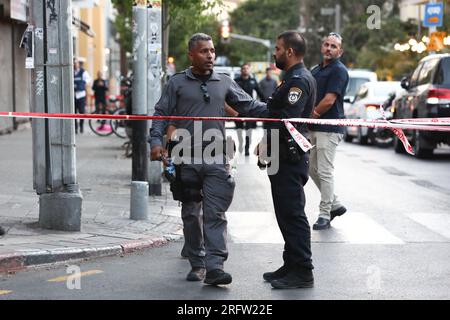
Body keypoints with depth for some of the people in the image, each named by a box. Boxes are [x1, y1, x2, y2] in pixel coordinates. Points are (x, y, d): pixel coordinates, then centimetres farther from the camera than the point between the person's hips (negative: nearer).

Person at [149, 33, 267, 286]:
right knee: (191, 214, 7)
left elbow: (249, 106, 11)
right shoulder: (177, 83, 6)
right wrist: (156, 141, -10)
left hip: (216, 160, 0)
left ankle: (214, 266, -13)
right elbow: (161, 114, 5)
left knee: (215, 214, -8)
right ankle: (197, 264, 18)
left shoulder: (224, 82, 12)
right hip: (187, 159, 0)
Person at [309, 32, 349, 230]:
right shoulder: (315, 70, 17)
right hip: (313, 128, 9)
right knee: (312, 169, 12)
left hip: (330, 129, -9)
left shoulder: (339, 71, -10)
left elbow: (329, 101, -17)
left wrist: (310, 116, -7)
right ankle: (335, 204, 24)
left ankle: (325, 214, 1)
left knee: (324, 172, -7)